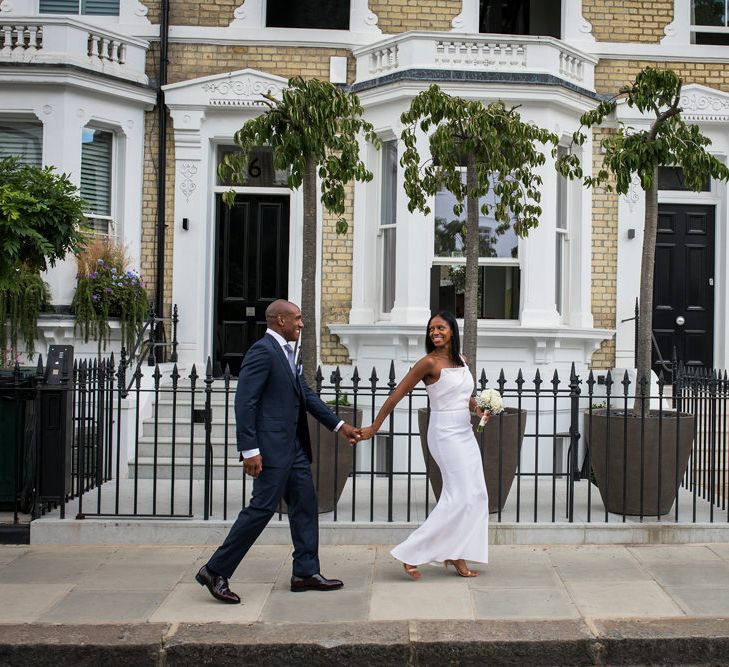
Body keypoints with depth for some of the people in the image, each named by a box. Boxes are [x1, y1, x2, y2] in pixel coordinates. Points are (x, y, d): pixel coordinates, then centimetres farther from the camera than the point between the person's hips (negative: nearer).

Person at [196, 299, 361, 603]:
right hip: (271, 446, -10)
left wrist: (339, 426, 16)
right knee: (263, 507, -8)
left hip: (293, 446, 10)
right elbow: (245, 402, -19)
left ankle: (306, 573, 21)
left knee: (305, 505, 11)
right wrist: (249, 450, -23)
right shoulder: (262, 351, -14)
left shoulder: (285, 353, 16)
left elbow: (307, 395, 19)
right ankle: (215, 571, 2)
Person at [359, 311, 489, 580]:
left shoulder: (461, 360, 10)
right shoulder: (429, 362, -12)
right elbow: (397, 394, -11)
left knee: (477, 494, 6)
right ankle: (411, 553, -7)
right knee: (461, 495, -12)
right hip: (446, 434, -8)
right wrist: (374, 427, -10)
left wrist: (477, 408, 5)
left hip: (465, 434, 8)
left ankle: (455, 556, 14)